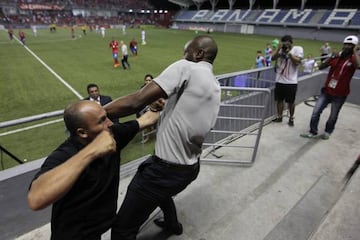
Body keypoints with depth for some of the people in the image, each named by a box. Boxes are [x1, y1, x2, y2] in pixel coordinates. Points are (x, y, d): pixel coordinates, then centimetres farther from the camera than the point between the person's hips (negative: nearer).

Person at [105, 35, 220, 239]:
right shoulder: (216, 88, 10)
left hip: (166, 169, -9)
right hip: (191, 168, 9)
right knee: (161, 190, 39)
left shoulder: (186, 68, -14)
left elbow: (136, 102, -22)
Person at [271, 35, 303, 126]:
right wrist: (278, 49, -12)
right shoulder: (281, 49, 6)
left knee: (291, 101, 6)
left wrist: (289, 52, -16)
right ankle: (279, 117, 23)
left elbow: (297, 61, -14)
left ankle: (291, 119, 20)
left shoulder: (298, 49, -3)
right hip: (280, 80, 3)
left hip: (291, 81, -3)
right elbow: (273, 58, -2)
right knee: (279, 99, 9)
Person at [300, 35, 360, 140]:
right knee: (316, 112, 2)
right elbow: (321, 67, 3)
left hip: (340, 94, -3)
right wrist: (330, 57, -11)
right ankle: (313, 132, 16)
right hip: (326, 91, 3)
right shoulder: (336, 56, 4)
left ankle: (327, 132, 35)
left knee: (333, 116, 12)